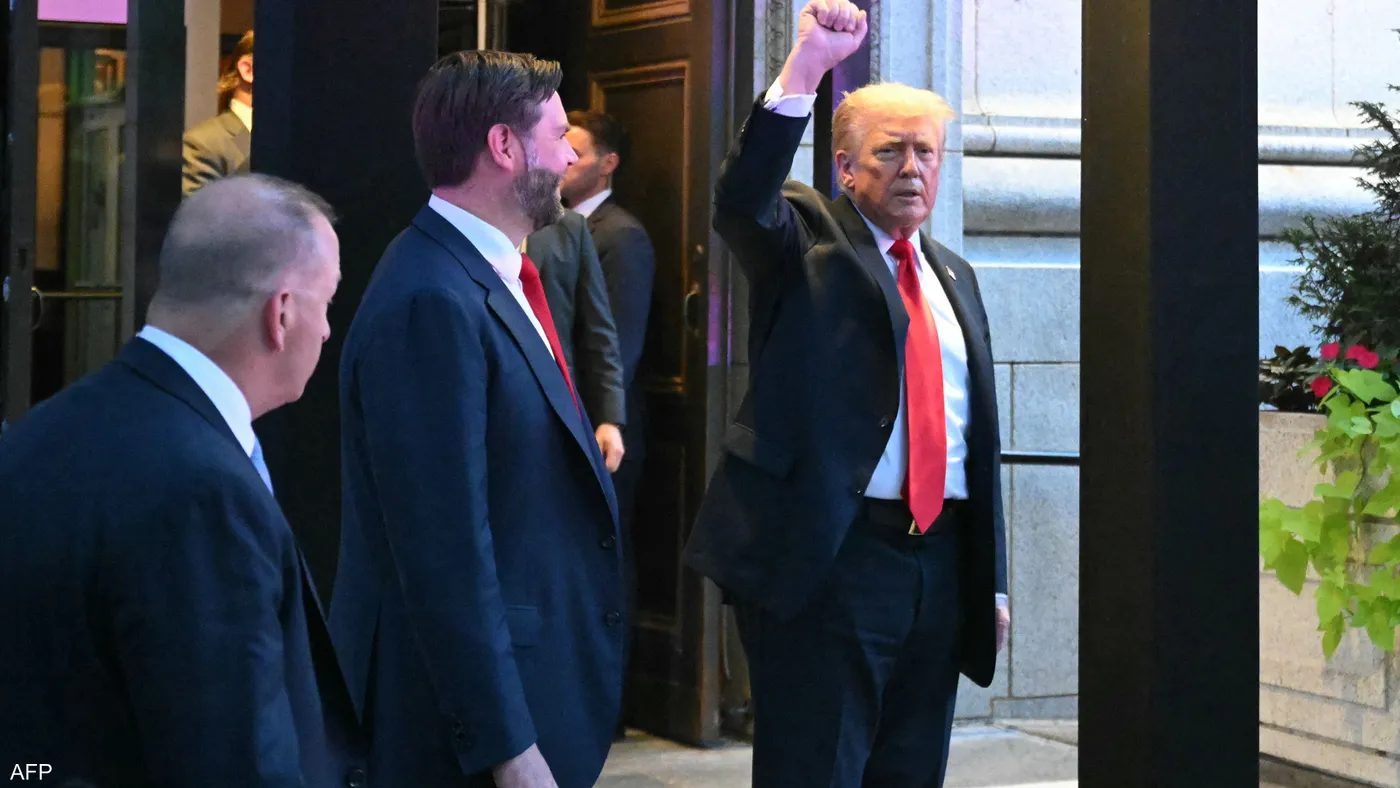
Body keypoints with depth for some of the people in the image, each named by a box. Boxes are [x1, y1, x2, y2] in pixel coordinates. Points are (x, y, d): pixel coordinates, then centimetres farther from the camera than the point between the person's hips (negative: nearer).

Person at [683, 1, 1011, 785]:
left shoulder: (954, 274, 19)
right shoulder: (806, 238, 2)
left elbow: (979, 431, 19)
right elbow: (743, 198, -22)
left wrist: (992, 578, 16)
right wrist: (805, 68, -35)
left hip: (940, 563, 6)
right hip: (826, 555, -6)